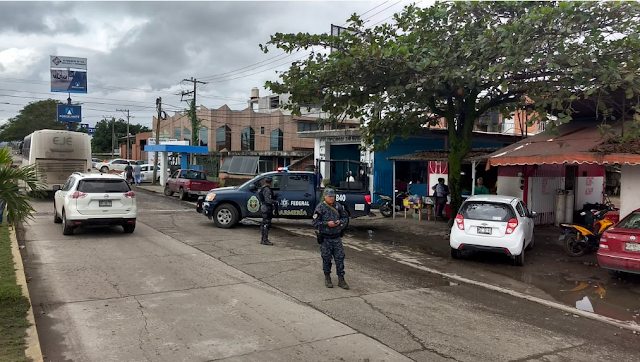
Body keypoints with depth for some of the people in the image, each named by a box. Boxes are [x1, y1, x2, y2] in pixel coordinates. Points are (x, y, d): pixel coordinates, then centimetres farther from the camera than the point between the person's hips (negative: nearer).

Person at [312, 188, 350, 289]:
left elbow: (346, 217, 14)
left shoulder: (338, 206, 5)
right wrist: (327, 224, -21)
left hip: (337, 237, 4)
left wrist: (340, 222, -7)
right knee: (326, 259, 6)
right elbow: (315, 222, -12)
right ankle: (327, 278, 23)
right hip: (325, 238, -3)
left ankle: (341, 280, 9)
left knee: (340, 258, 2)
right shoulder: (320, 208, -8)